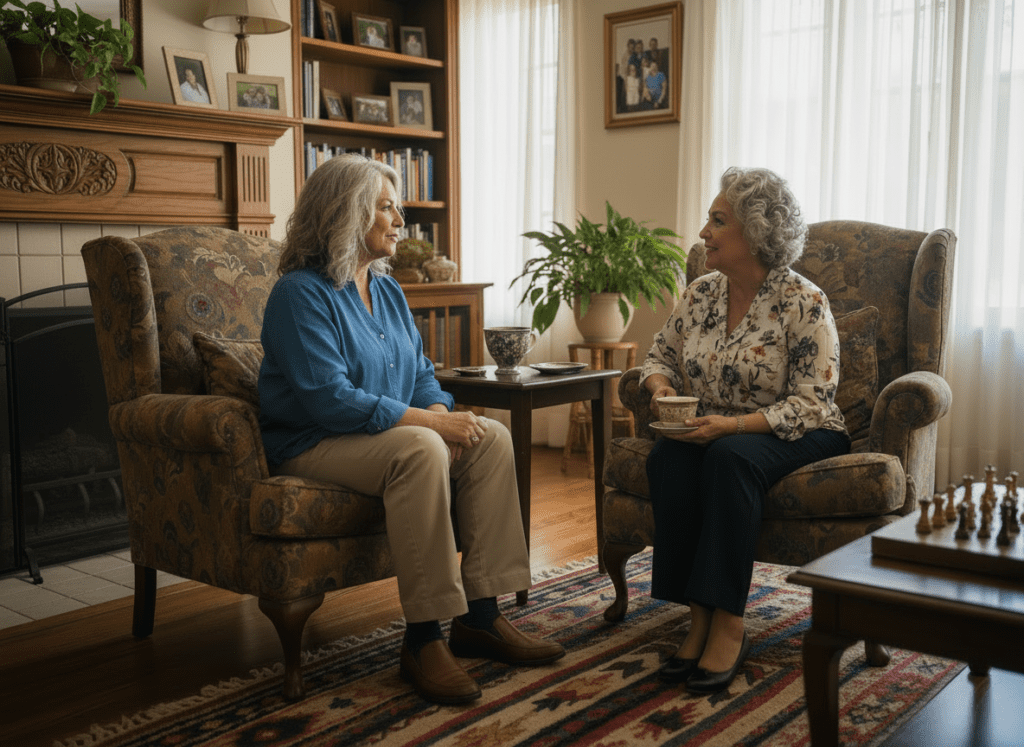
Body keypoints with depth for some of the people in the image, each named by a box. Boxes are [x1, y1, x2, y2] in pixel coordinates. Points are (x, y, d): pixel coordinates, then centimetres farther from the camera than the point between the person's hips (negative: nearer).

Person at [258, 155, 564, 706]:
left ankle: (479, 615, -12)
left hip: (383, 434, 8)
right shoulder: (301, 293, -14)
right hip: (312, 446, -8)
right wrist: (426, 421, -25)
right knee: (420, 450, -35)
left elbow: (421, 372, 13)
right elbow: (330, 399, -24)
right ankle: (423, 640, -28)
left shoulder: (388, 290, 13)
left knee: (491, 438, -13)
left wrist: (441, 411, -10)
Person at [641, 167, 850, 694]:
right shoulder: (699, 294, 5)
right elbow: (660, 354, 17)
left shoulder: (803, 304, -12)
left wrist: (734, 424, -28)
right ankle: (699, 618, -26)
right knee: (667, 457, -29)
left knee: (730, 457, -37)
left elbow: (811, 402, -16)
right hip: (714, 430, 5)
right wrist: (662, 387, -8)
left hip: (797, 436, -4)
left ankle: (728, 626, -31)